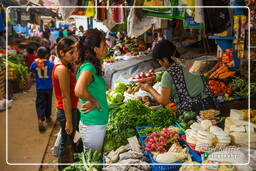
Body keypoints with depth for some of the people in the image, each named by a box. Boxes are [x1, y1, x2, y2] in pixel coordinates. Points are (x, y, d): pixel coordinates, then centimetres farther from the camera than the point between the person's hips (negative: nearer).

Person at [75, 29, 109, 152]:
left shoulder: (93, 65, 6)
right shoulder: (88, 67, -22)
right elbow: (79, 91, -40)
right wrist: (93, 101, -23)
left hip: (99, 123, 9)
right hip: (92, 124, -9)